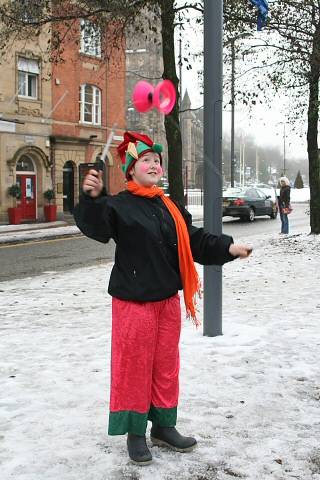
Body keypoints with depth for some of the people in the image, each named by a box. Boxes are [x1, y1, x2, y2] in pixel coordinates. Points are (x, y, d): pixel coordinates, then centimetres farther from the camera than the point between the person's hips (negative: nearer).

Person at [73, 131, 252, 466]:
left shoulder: (170, 208, 11)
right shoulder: (119, 205, -9)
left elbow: (195, 241, 12)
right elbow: (96, 226, -27)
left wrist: (228, 248, 0)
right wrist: (92, 199, -46)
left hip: (168, 300, 7)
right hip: (133, 301, -6)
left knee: (166, 365, 14)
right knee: (134, 366, 1)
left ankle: (163, 426, 29)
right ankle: (135, 433, 17)